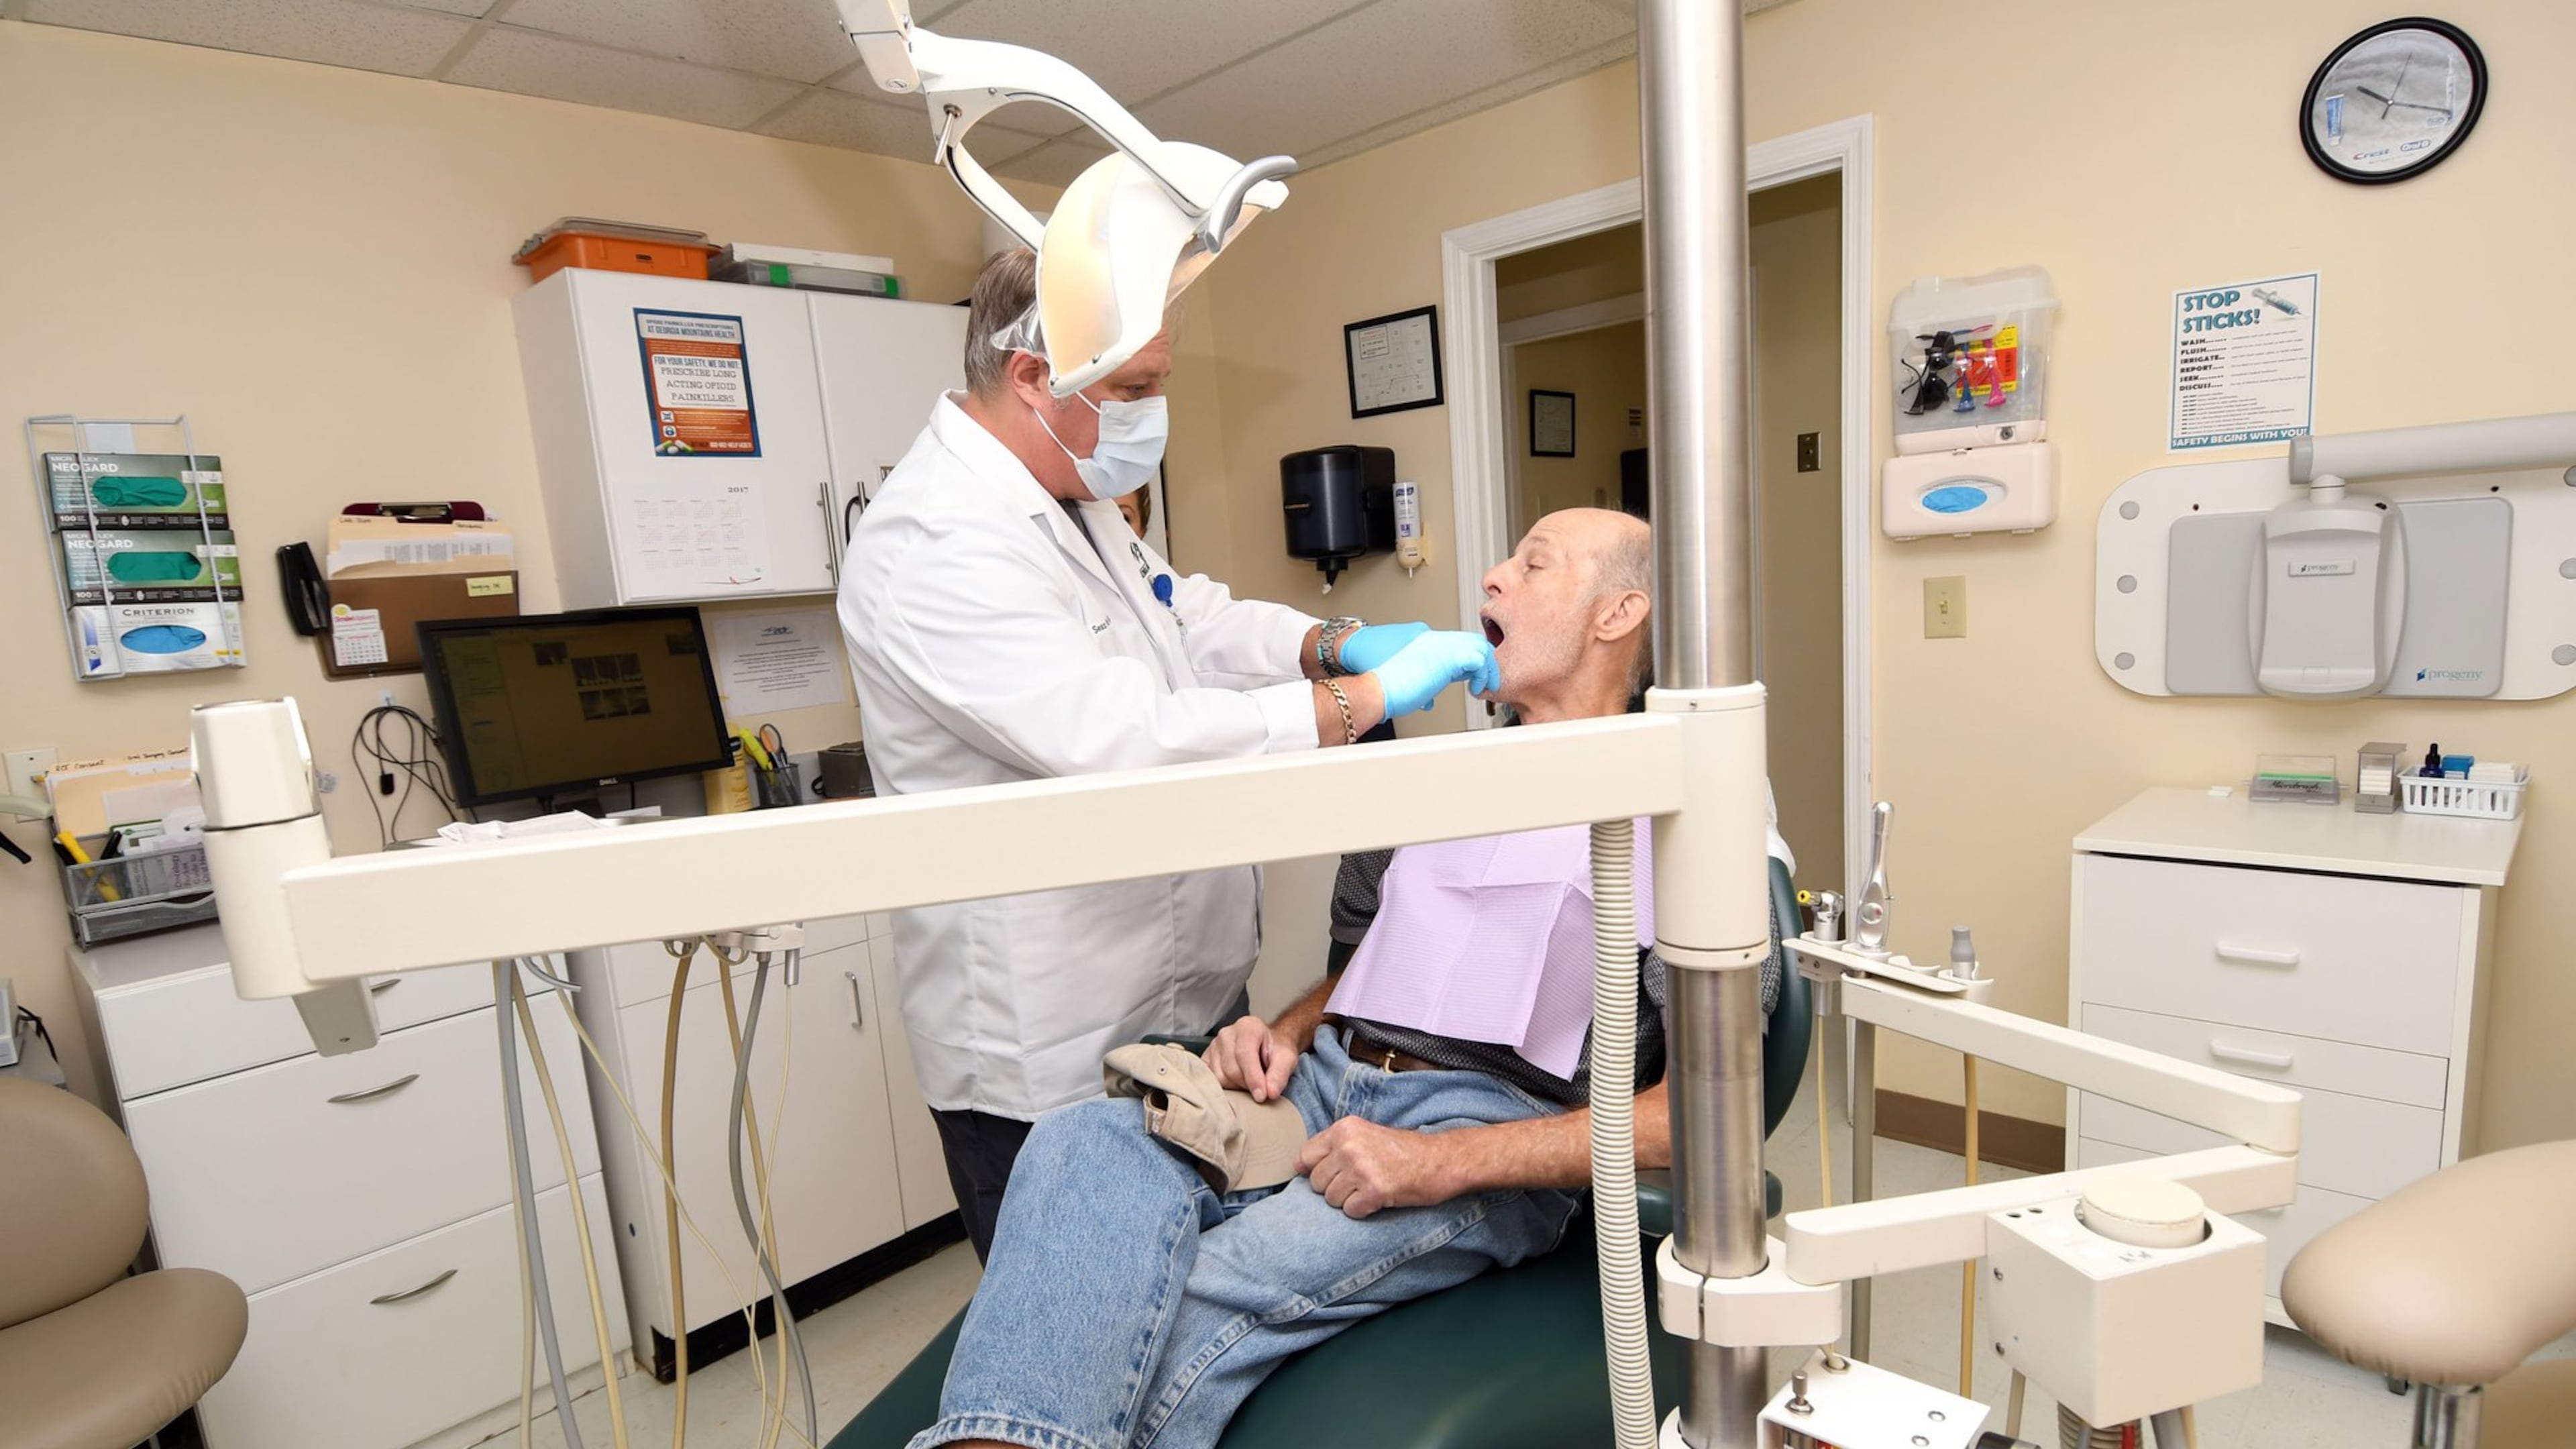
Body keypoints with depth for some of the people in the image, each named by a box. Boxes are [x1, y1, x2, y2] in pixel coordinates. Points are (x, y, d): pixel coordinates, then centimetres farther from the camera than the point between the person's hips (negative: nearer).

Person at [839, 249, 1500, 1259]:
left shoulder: (1075, 501, 9)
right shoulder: (935, 543, -24)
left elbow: (1192, 623, 15)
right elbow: (1123, 744, -34)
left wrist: (1334, 642, -4)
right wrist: (1365, 698, -28)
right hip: (1053, 1063, -9)